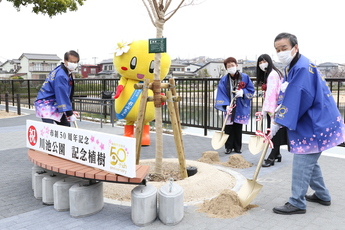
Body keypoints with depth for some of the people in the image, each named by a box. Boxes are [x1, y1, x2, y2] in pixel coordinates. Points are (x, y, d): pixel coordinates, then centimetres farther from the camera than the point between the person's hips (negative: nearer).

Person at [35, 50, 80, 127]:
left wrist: (70, 111, 14)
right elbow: (62, 95, -24)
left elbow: (66, 94, 15)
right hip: (46, 104, -10)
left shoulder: (67, 73, 8)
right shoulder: (60, 75, -22)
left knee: (66, 126, 11)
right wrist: (70, 114, -21)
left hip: (55, 104, 10)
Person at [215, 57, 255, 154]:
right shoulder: (224, 80, -6)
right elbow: (221, 94, -10)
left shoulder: (245, 77, -4)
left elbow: (251, 90, 1)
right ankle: (228, 147, 13)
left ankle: (237, 147, 21)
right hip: (229, 108, 0)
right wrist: (226, 106, -21)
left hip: (240, 108, 1)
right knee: (228, 128, 1)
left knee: (238, 128, 9)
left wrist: (243, 92, -18)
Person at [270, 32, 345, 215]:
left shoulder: (302, 68, -21)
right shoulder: (292, 67, 11)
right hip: (309, 122, 10)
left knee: (302, 161, -6)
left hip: (315, 123, -10)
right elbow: (290, 97, 18)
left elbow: (297, 100, -25)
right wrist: (278, 116, 3)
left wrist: (278, 123, -21)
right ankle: (322, 195, 31)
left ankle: (297, 203, 2)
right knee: (309, 160, 18)